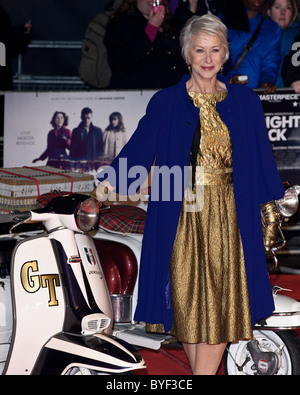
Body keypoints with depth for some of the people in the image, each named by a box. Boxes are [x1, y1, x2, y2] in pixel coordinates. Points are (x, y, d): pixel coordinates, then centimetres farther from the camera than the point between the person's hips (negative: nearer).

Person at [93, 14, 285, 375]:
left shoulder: (245, 102, 8)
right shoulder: (165, 102, 3)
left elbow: (261, 157, 9)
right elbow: (139, 147, -7)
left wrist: (269, 209, 8)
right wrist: (110, 181, -22)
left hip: (228, 214, 1)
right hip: (182, 215, -1)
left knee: (221, 297, -3)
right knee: (186, 295, 0)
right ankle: (204, 372, 13)